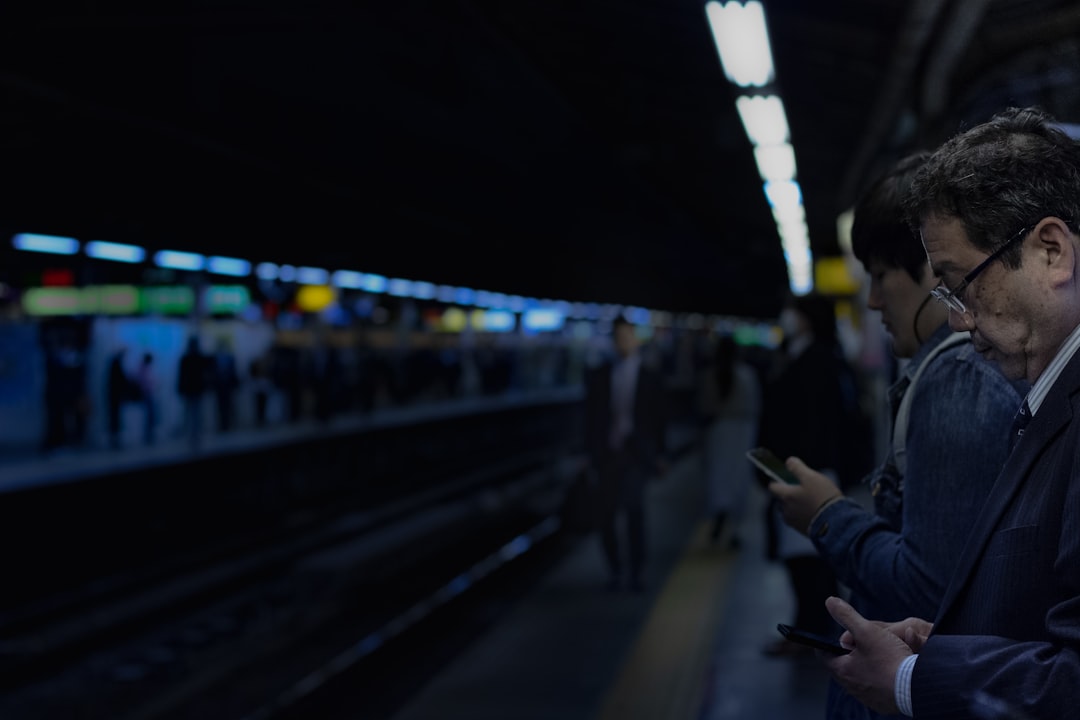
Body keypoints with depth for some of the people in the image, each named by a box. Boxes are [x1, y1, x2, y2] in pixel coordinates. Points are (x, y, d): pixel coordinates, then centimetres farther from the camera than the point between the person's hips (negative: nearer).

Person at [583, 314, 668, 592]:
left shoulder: (650, 376, 7)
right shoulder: (598, 376, 8)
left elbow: (659, 418, 7)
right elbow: (591, 417, 8)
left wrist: (659, 454, 4)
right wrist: (591, 454, 4)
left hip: (637, 454, -2)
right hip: (607, 454, 2)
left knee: (634, 508, -12)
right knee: (607, 515, 2)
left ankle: (635, 572, -4)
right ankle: (615, 569, 16)